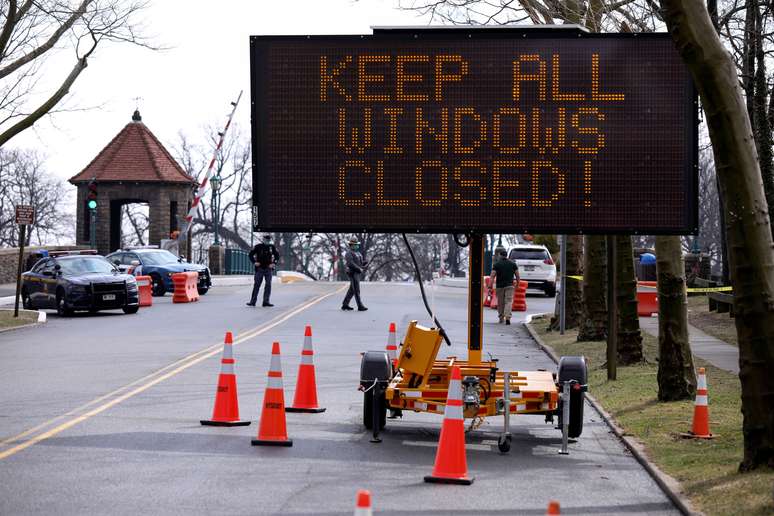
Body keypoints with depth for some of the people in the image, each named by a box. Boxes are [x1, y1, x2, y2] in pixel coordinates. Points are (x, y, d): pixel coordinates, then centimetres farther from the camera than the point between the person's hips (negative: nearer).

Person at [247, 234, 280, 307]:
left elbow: (277, 255, 14)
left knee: (268, 285, -1)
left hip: (268, 269, 3)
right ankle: (252, 301, -1)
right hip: (259, 269, -3)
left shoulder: (272, 247, 5)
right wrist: (254, 262, -9)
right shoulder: (258, 247, -2)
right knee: (256, 285, -3)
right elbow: (251, 254, 2)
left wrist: (273, 263, 1)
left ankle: (266, 301, 2)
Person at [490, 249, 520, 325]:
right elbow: (517, 275, 5)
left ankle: (501, 318, 23)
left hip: (499, 286, 0)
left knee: (500, 303, 13)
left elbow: (492, 276, -9)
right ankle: (507, 317, -24)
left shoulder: (496, 264, -1)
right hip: (509, 285, 0)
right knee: (508, 302, -5)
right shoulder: (513, 264, 5)